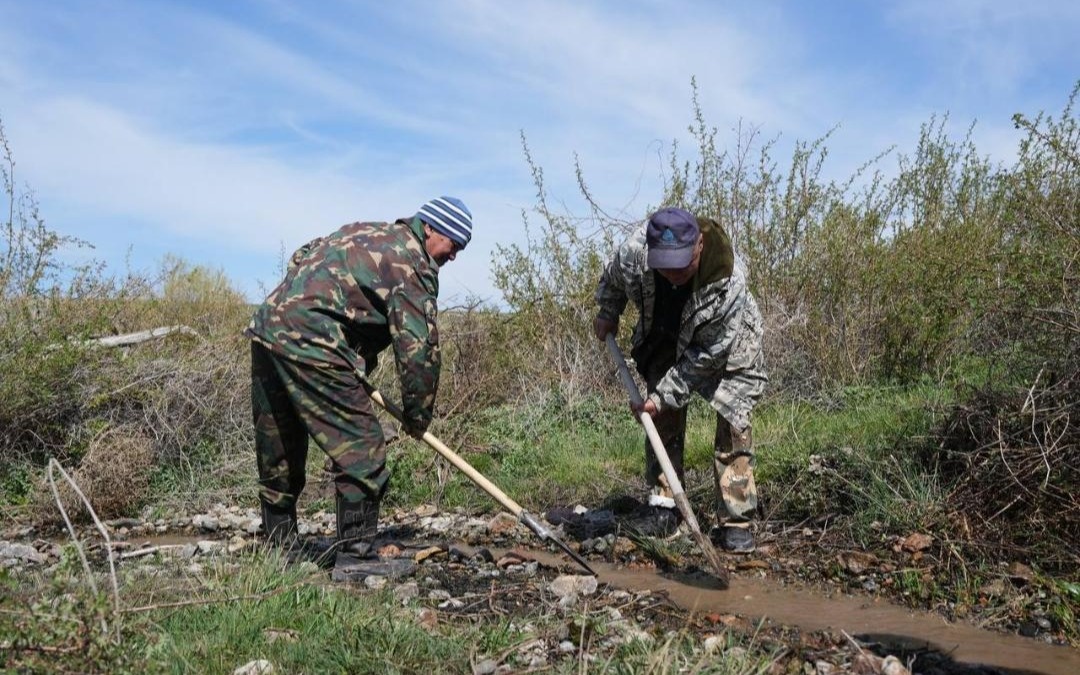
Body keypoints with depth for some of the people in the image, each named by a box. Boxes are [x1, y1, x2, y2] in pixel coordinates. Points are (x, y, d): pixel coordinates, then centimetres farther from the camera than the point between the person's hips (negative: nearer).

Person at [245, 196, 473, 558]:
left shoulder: (364, 232, 23)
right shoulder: (412, 264, -3)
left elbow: (299, 258, 29)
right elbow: (419, 346, -7)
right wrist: (417, 415, 5)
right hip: (310, 342, -10)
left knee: (277, 452, 17)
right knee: (361, 447, -4)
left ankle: (279, 548, 29)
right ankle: (355, 552, -4)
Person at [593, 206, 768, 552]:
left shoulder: (729, 285, -42)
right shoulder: (634, 251, -33)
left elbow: (707, 355, -31)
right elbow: (613, 277, -4)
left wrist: (664, 395, -29)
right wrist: (607, 313, 8)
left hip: (724, 345, -3)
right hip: (665, 338, 4)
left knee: (733, 426, -10)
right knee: (664, 420, 0)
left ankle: (735, 520, -3)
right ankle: (662, 502, 11)